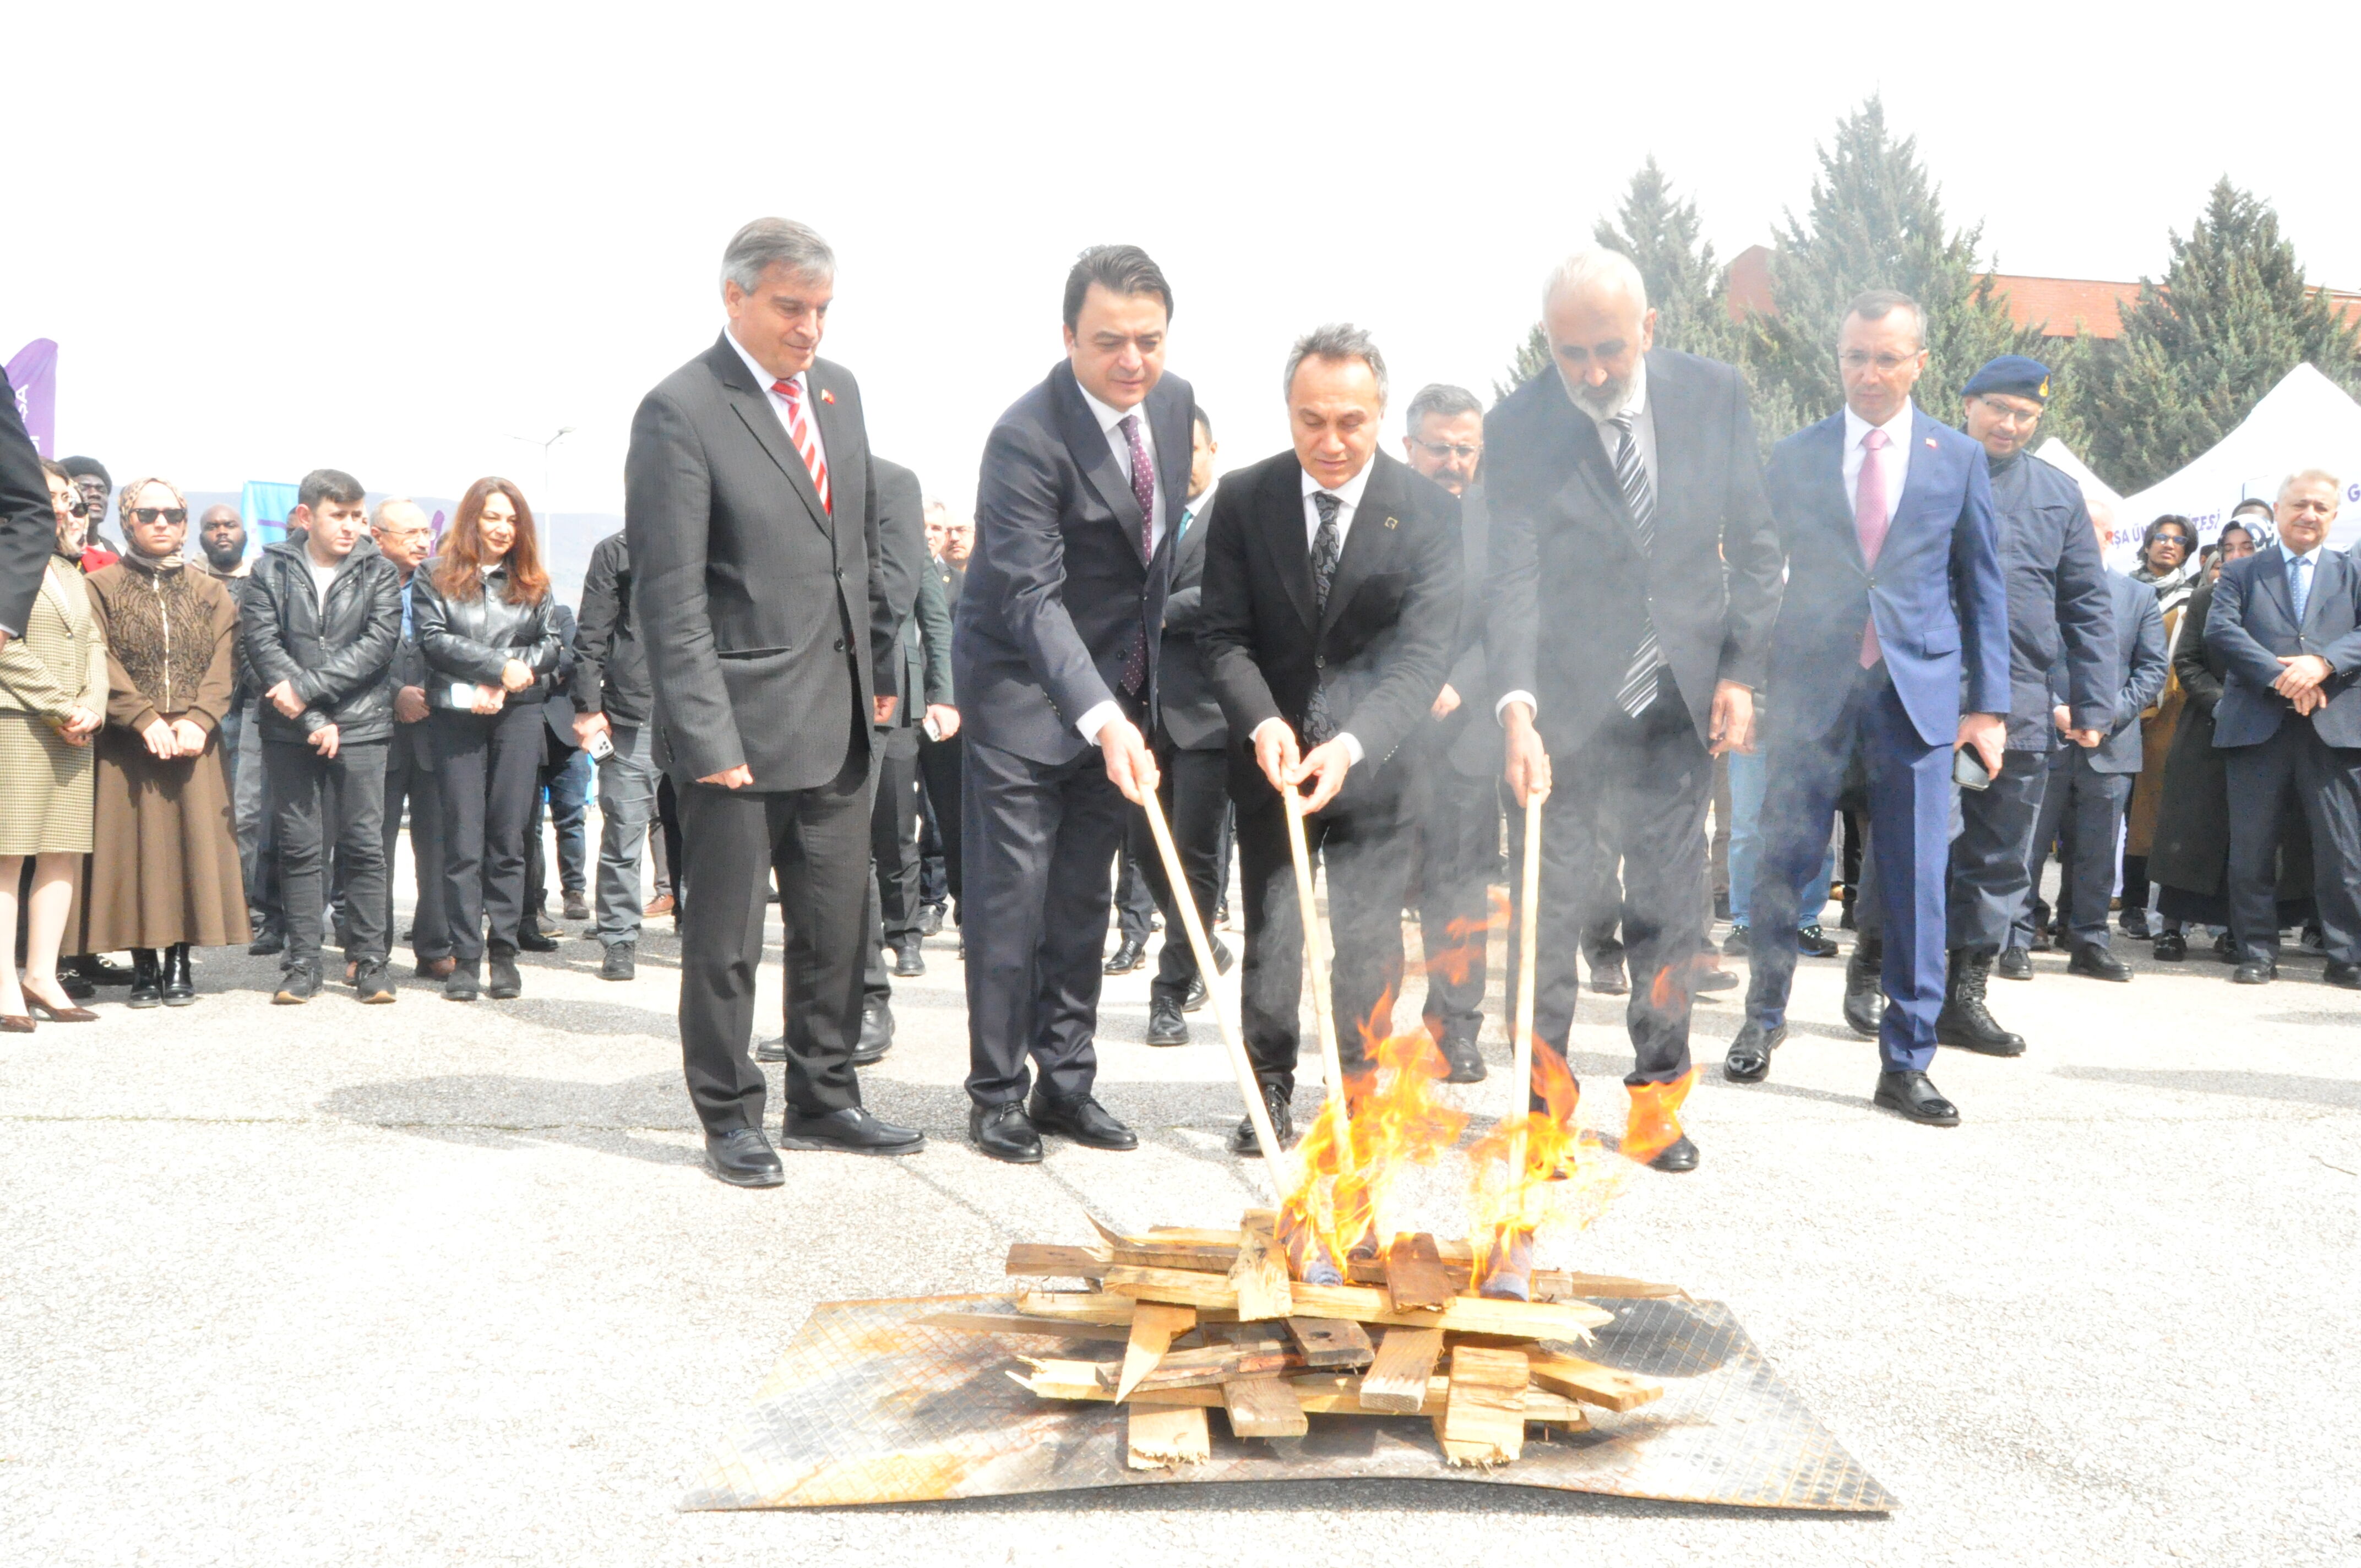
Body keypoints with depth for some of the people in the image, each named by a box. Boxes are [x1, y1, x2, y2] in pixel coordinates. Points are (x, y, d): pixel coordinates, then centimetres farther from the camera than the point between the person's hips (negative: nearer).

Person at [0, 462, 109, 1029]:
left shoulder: (71, 573, 23)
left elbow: (93, 646, 16)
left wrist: (93, 707, -1)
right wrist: (63, 706, -13)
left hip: (70, 732, 7)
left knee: (64, 853, 4)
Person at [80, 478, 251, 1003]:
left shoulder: (210, 593, 14)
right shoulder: (103, 586, 6)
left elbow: (222, 664, 3)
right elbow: (102, 664, -5)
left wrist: (198, 720, -13)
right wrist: (146, 719, -17)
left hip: (194, 741, 2)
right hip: (127, 743, -2)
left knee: (192, 840, -1)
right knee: (136, 845, -3)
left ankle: (180, 961, 6)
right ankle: (143, 965, 3)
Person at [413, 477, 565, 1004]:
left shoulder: (531, 584, 15)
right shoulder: (434, 579, 8)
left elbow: (551, 643, 8)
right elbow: (435, 640, -4)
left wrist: (500, 682, -7)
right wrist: (501, 664, -12)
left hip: (518, 713, 2)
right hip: (456, 717, -2)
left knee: (508, 840, 1)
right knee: (463, 842, -2)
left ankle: (505, 955, 6)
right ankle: (465, 959, 1)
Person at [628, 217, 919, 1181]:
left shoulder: (838, 389, 10)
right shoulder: (679, 412, -12)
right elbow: (671, 597, -14)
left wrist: (881, 668, 16)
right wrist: (706, 734, -18)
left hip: (838, 714, 7)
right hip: (742, 721, -7)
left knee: (836, 924, 14)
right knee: (725, 937, 5)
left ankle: (823, 1100, 28)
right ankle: (729, 1120, 19)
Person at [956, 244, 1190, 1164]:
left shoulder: (1175, 402, -1)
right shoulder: (1028, 438, -24)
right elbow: (1031, 597, -30)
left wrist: (1128, 706, 13)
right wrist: (1102, 718, -42)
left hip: (1119, 690, 7)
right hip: (1025, 689, -6)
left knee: (1083, 899, 12)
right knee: (1010, 898, -2)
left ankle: (1066, 1084, 21)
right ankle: (997, 1095, 10)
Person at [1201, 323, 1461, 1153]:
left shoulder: (1431, 512, -12)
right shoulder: (1243, 500, -6)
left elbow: (1423, 654, -18)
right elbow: (1224, 635, -5)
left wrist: (1351, 744, -33)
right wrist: (1264, 724, -23)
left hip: (1376, 759, -1)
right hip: (1272, 752, 2)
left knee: (1367, 938, 0)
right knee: (1269, 930, 6)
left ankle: (1363, 1093, 16)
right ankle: (1270, 1090, 21)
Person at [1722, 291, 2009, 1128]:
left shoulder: (1959, 459, 7)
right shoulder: (1795, 458, 7)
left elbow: (1983, 587, 8)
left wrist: (1988, 705, 2)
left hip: (1918, 690, 0)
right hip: (1811, 687, 0)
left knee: (1915, 885, 1)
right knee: (1782, 863, 4)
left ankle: (1906, 1065, 11)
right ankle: (1764, 1014, 28)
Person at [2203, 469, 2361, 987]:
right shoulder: (2242, 573, 13)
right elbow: (2220, 628, -3)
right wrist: (2280, 676, -15)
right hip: (2258, 726, 0)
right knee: (2252, 848, 1)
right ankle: (2257, 952, 9)